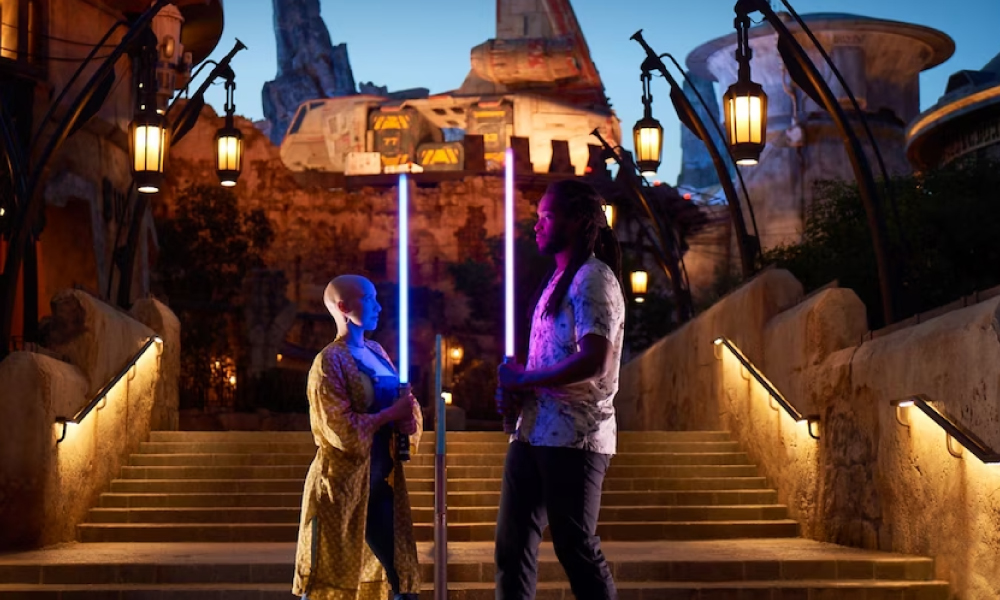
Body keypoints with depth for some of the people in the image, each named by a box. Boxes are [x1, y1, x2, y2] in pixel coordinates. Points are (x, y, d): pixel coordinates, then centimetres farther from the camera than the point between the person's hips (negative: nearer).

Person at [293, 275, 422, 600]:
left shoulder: (376, 351, 12)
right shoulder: (330, 361, -11)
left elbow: (400, 403, 17)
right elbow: (341, 431, -20)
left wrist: (407, 417, -6)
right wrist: (391, 414, -14)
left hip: (379, 485, 8)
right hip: (341, 486, -8)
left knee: (403, 573, 10)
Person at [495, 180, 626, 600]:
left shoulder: (593, 279, -10)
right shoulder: (559, 280, 19)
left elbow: (593, 362, -22)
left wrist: (524, 379, -12)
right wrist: (513, 388, 4)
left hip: (574, 436, -9)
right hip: (534, 432, 9)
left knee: (576, 548, -3)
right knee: (512, 543, 9)